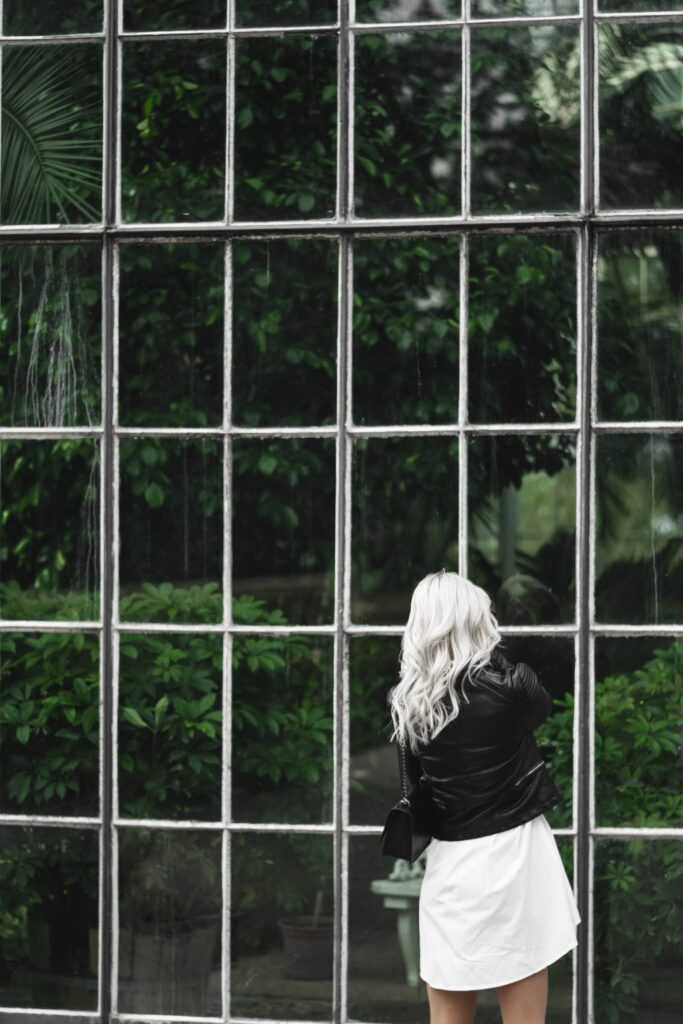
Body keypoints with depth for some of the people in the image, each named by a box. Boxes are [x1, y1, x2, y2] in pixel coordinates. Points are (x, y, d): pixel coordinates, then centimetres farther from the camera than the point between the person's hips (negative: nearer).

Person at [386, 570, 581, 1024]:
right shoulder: (509, 685, -9)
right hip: (512, 855, -3)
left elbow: (417, 779, 9)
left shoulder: (407, 702, -1)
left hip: (448, 862, 3)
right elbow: (543, 706, 14)